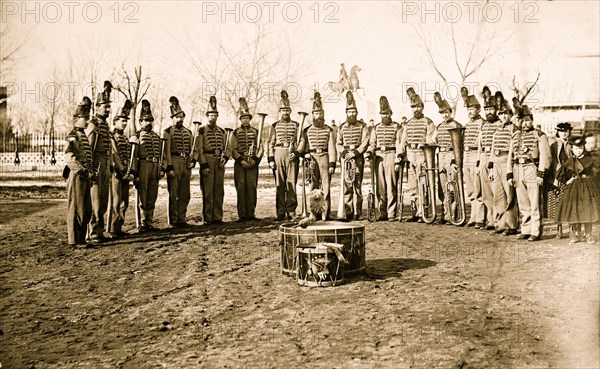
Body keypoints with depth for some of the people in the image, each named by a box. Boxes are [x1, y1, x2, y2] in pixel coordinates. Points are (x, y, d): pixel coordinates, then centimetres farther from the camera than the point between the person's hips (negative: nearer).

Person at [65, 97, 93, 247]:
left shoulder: (84, 136, 17)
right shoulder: (72, 137, -11)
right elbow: (69, 159, -21)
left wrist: (90, 173, 16)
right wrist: (83, 171, -18)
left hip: (86, 177, 9)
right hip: (77, 177, -9)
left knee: (87, 210, 13)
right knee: (76, 209, -3)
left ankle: (81, 238, 23)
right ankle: (74, 240, 4)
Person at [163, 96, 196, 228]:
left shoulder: (188, 132, 16)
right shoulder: (168, 132, -3)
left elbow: (194, 149, 18)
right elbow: (166, 151, -9)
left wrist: (193, 161, 1)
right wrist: (169, 168, -15)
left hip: (186, 166, 6)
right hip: (174, 164, -6)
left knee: (185, 195, 9)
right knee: (173, 195, -1)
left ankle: (181, 219, 18)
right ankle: (173, 221, 6)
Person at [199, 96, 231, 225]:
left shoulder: (222, 132, 15)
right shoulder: (202, 131, 0)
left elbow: (228, 148, 16)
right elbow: (199, 150, -6)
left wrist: (225, 158, -3)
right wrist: (204, 165, -13)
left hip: (220, 164, 5)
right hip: (207, 163, -5)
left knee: (219, 191, 6)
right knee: (207, 192, -3)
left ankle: (217, 217, 13)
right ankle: (207, 219, 2)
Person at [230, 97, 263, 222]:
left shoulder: (255, 132, 12)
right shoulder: (236, 133, 9)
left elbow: (260, 147, 7)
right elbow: (233, 149, 2)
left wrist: (255, 160, -8)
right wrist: (241, 160, -11)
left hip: (253, 163, 1)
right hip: (240, 163, -1)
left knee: (252, 187, -1)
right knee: (241, 188, -3)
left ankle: (251, 214, 4)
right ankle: (242, 215, 1)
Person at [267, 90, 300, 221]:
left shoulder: (296, 125, 9)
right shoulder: (275, 126, 11)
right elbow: (271, 143, 6)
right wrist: (271, 159, -1)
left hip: (292, 155, -1)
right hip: (278, 155, 1)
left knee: (291, 183, -3)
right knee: (279, 184, 2)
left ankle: (291, 211, 3)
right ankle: (280, 212, 7)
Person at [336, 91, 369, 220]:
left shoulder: (362, 126, 6)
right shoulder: (341, 127, 14)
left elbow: (365, 143, -3)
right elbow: (338, 144, 11)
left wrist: (355, 152, -15)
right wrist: (344, 152, -8)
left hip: (358, 158, -2)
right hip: (345, 158, 2)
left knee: (357, 185, -4)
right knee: (346, 185, -2)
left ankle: (357, 213, -1)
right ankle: (348, 212, 1)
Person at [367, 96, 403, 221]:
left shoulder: (396, 127, 6)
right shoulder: (376, 128, 18)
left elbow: (399, 144, -1)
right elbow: (372, 143, 14)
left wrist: (398, 159, -11)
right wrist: (369, 152, -7)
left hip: (391, 156, -4)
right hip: (378, 157, 4)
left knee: (391, 186, -7)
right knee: (380, 186, 3)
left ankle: (392, 213, -4)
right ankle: (383, 213, 9)